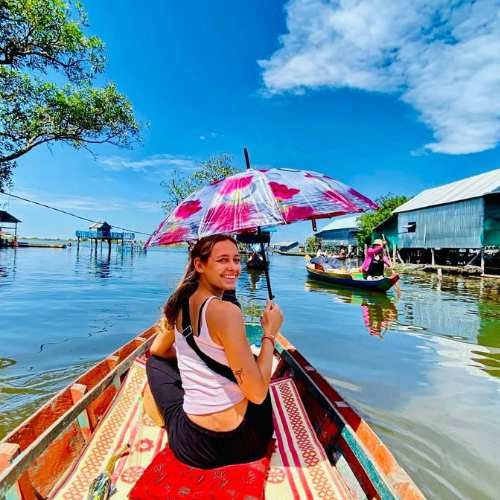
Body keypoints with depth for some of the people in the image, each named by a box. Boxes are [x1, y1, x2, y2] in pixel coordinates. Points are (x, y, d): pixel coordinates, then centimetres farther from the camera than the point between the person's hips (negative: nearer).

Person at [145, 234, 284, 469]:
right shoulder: (226, 311, -23)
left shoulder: (180, 303, -1)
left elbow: (157, 350, 20)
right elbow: (257, 394, -22)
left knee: (156, 361, 28)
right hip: (241, 443, -4)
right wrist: (270, 333, -12)